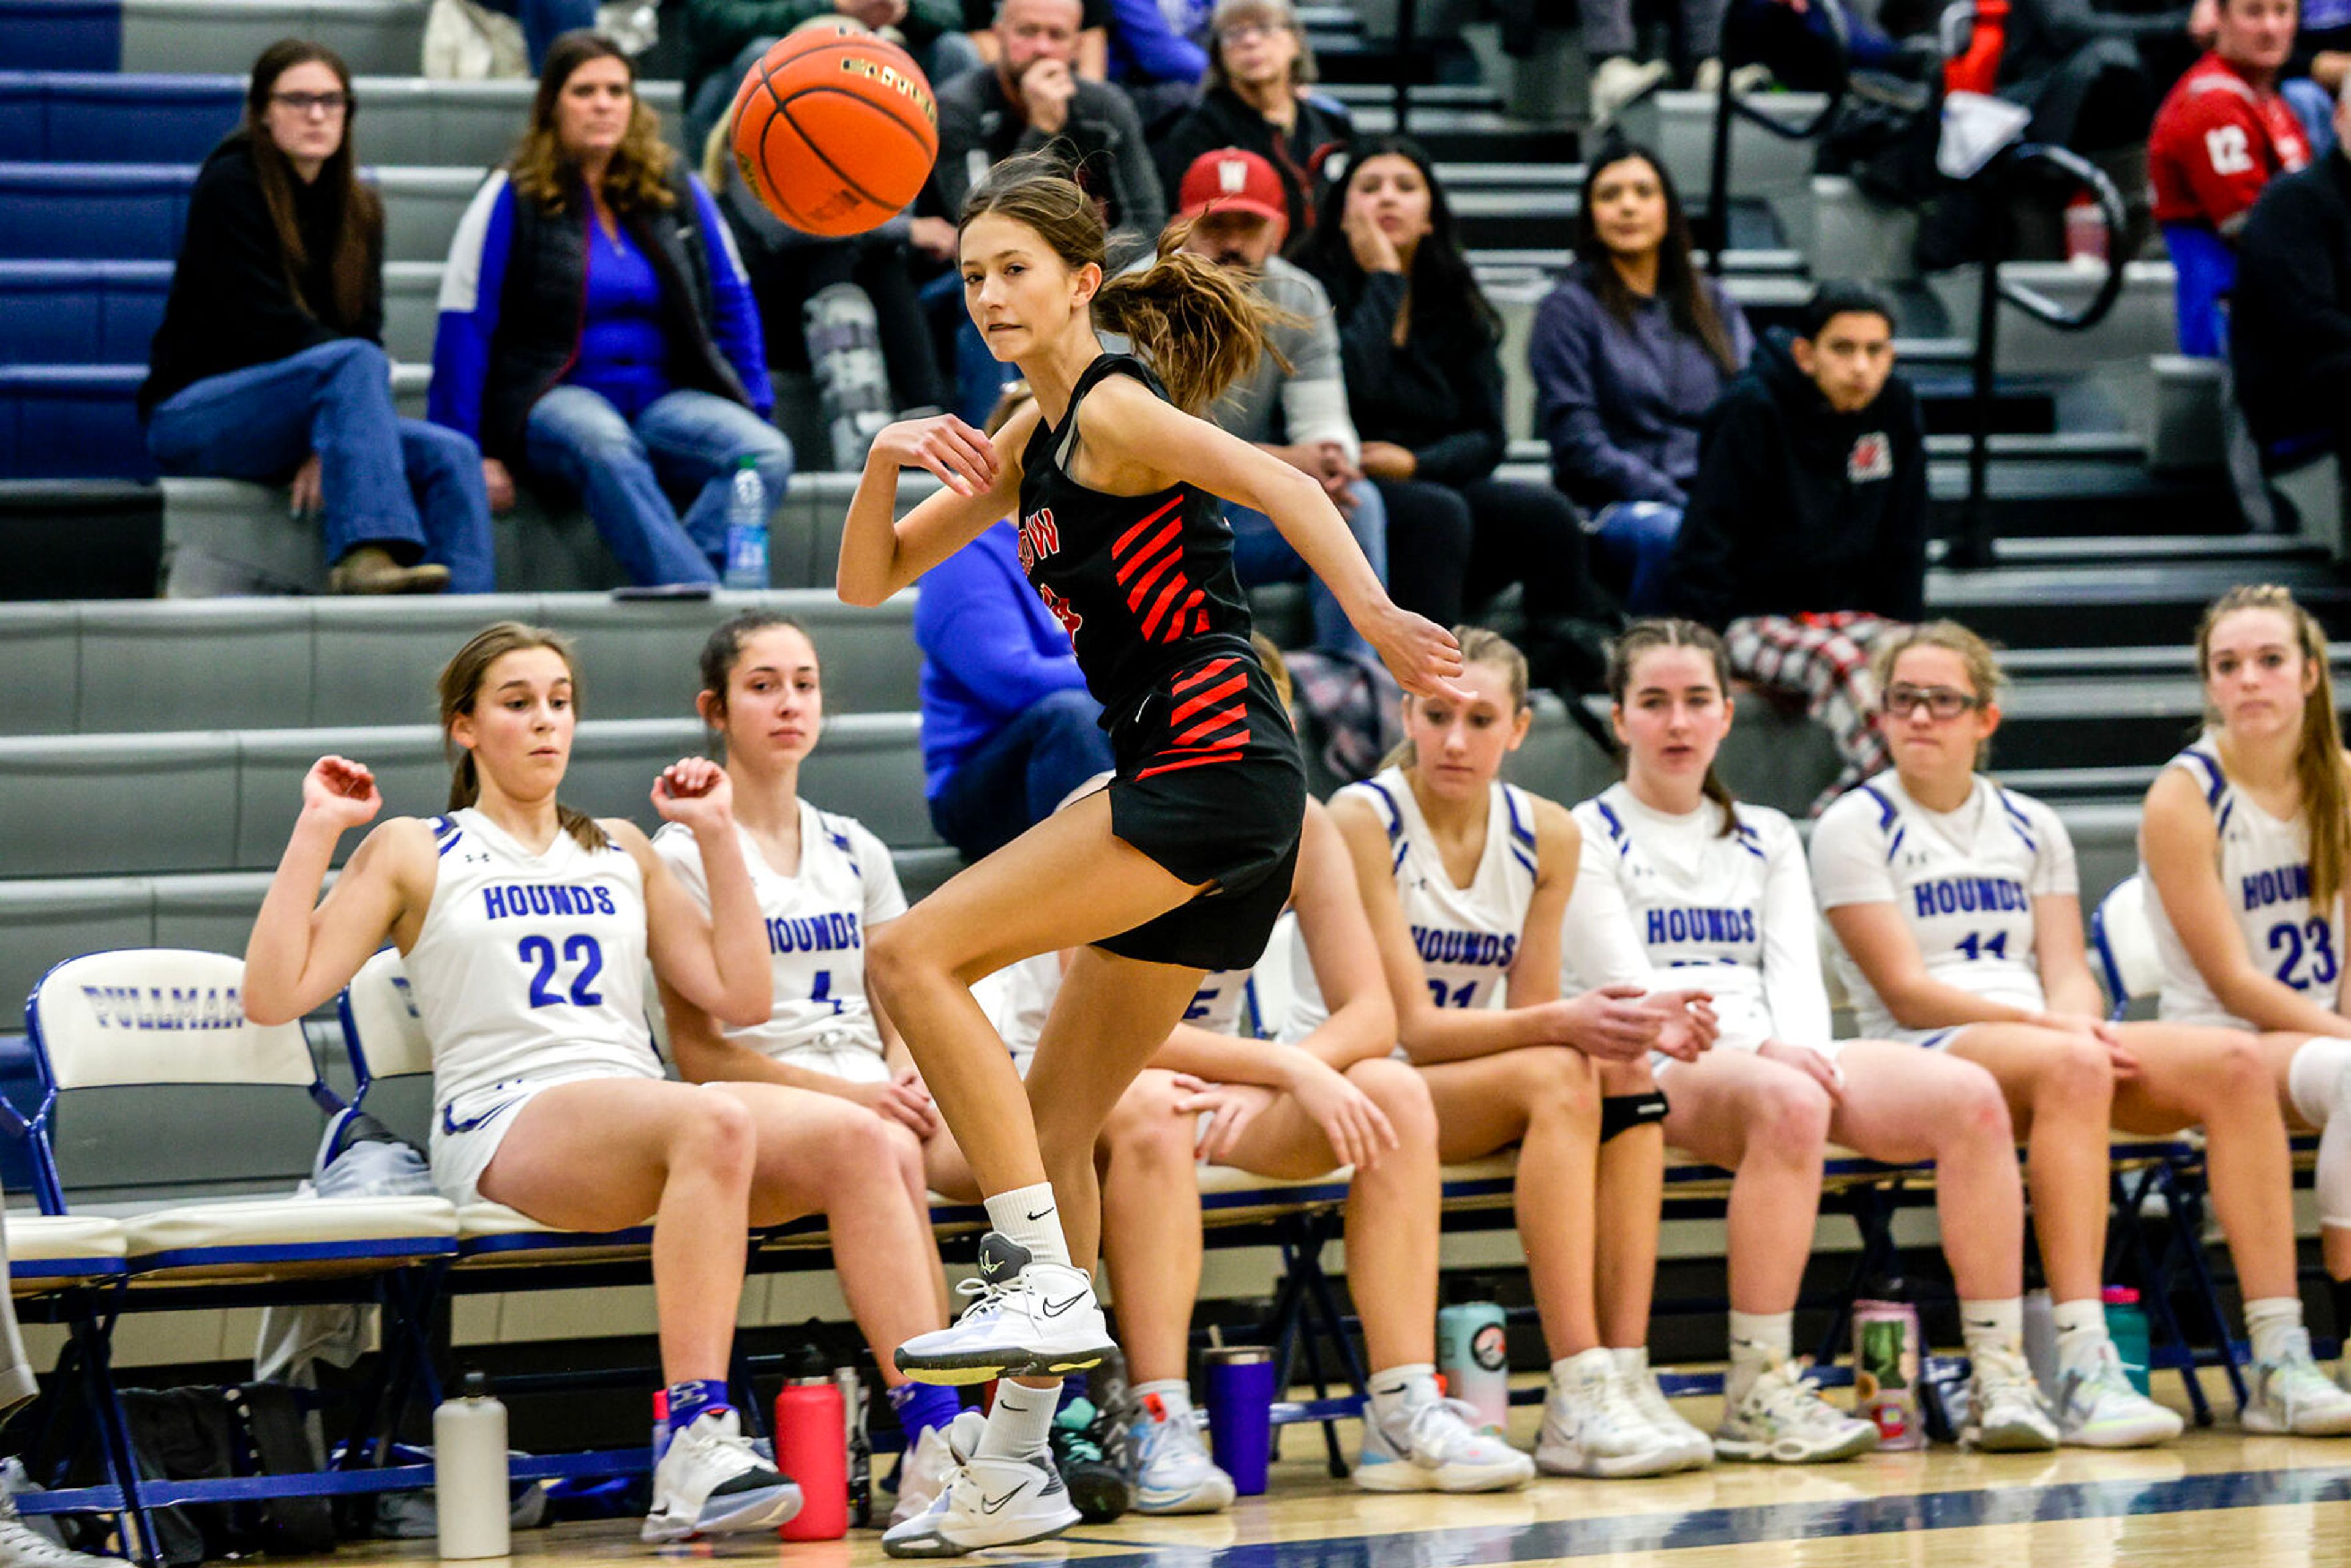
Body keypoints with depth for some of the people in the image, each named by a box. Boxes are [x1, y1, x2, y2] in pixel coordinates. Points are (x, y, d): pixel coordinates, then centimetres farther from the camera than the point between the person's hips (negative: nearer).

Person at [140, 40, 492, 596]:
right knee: (355, 363, -33)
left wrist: (329, 444, -14)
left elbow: (365, 331, 3)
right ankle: (366, 555, -47)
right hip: (193, 414, -7)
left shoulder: (357, 210, 12)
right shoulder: (230, 186, -8)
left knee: (450, 455, -15)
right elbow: (261, 322, -16)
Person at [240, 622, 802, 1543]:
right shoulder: (413, 854, 15)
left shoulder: (622, 853, 27)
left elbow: (739, 998, 18)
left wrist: (717, 837, 17)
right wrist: (316, 832, 3)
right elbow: (274, 996, 4)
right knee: (715, 1119, -40)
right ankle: (695, 1453, -47)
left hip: (643, 1119, 4)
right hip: (501, 1132, -4)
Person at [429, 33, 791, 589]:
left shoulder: (678, 191, 12)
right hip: (551, 402, -4)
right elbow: (463, 330, -2)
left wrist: (754, 412, 8)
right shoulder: (512, 200, 1)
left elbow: (732, 306, 19)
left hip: (665, 399, 4)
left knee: (768, 453, -27)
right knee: (604, 442, -41)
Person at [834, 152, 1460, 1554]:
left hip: (1213, 763, -10)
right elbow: (869, 583, 20)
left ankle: (1046, 1283, -18)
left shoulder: (1116, 409, -7)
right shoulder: (1032, 439, 19)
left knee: (917, 957, -16)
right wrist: (888, 461, 0)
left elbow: (1279, 483, -23)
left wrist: (1376, 620, -39)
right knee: (1055, 1122, 11)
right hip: (1185, 785, 10)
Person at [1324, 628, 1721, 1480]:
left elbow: (1528, 1018, 0)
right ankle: (1578, 1402, -38)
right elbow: (1413, 1027, -19)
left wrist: (1632, 1024, -21)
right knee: (1557, 1077, -31)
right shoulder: (1361, 819, -15)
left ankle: (1625, 1376, -31)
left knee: (1621, 1074, -25)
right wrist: (1561, 1025, -35)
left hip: (1486, 1081, 6)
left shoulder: (1546, 834, 2)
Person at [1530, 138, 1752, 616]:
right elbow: (1578, 444, -2)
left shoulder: (1713, 303, 20)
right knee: (1673, 536, -39)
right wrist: (1678, 501, -14)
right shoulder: (1569, 308, 7)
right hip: (1616, 505, -3)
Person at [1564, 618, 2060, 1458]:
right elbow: (1630, 987, -5)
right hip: (1662, 1070, -5)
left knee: (1970, 1095, -22)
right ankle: (1759, 1396, -40)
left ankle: (2000, 1378, -26)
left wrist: (1802, 1047, -12)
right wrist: (1762, 1053, -18)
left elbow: (1795, 970, 12)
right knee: (1786, 1103, -41)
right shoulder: (1591, 837, 7)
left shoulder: (1768, 838, 25)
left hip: (1784, 1060, 5)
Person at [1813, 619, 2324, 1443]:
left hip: (2052, 1040, 6)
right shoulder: (1856, 827, 3)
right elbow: (1907, 993, -7)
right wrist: (2044, 1024, -18)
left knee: (2234, 1062, -20)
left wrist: (2079, 1024, -14)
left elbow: (2067, 975, 11)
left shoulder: (2032, 827, 20)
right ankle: (2083, 1370, -49)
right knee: (2068, 1066, -39)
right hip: (1920, 1060, -6)